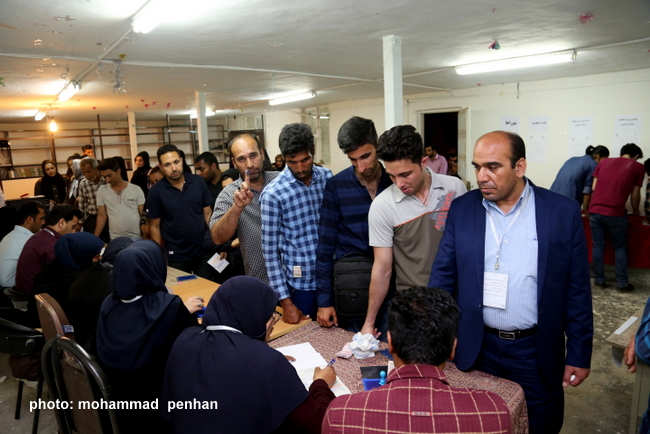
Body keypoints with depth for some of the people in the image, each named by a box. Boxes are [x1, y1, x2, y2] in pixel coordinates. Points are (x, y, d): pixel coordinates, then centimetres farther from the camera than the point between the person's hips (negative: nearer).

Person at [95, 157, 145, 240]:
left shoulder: (136, 190, -3)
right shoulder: (102, 191, 3)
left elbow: (143, 214, 0)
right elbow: (102, 216, 7)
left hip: (136, 237, -1)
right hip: (115, 238, 1)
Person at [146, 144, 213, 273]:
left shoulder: (198, 182, -4)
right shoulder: (156, 191, -8)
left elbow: (208, 214, 2)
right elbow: (154, 226, -1)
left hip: (204, 251, 2)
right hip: (176, 256, -2)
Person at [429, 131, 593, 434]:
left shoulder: (563, 211, -7)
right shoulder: (461, 209, -4)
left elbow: (577, 290, -2)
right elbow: (443, 277, -1)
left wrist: (579, 354, 1)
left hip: (537, 352, -1)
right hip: (476, 349, 1)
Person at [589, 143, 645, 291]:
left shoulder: (605, 162, 16)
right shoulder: (638, 167, 8)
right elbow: (635, 195, 9)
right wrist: (635, 211, 27)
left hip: (595, 210, 3)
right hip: (615, 213, -2)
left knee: (598, 245, 11)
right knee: (620, 248, 11)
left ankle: (599, 280, 15)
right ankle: (622, 283, 14)